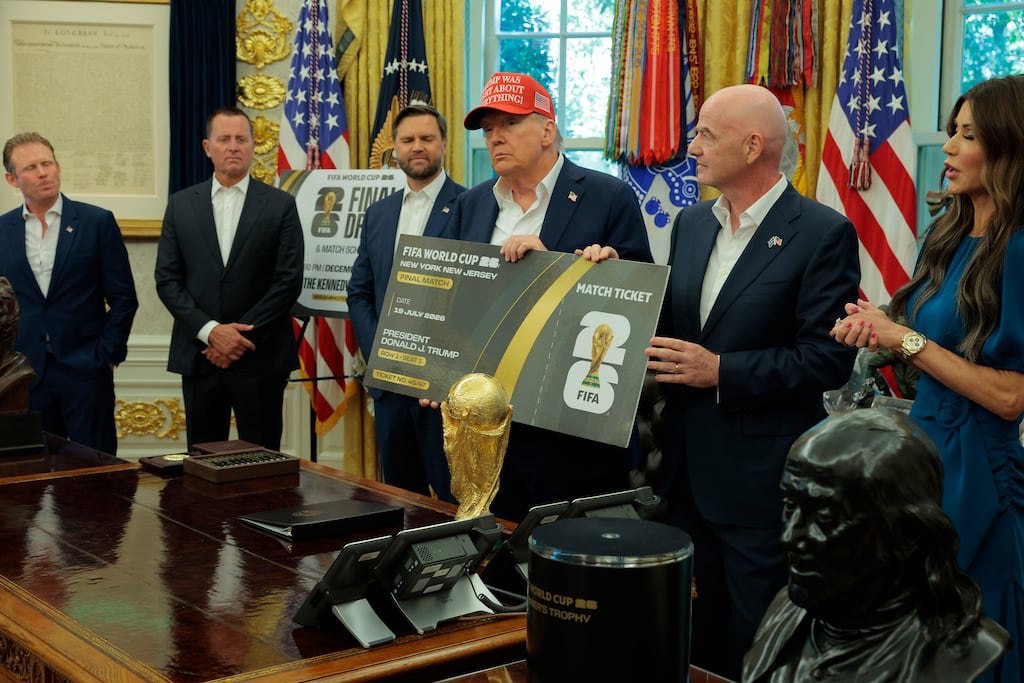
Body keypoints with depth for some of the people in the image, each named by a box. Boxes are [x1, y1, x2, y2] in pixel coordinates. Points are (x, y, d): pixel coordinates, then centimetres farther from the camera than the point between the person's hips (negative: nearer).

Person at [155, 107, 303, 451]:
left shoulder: (280, 204, 1)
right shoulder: (181, 204, 8)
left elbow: (288, 281, -5)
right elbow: (167, 280, 3)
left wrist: (241, 337, -10)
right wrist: (210, 331, -10)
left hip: (261, 359, -2)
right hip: (198, 355, 2)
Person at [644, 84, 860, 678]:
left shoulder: (823, 233, -12)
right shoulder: (691, 224, 10)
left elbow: (830, 359, -17)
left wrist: (721, 371, -19)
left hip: (762, 479, -6)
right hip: (689, 470, 7)